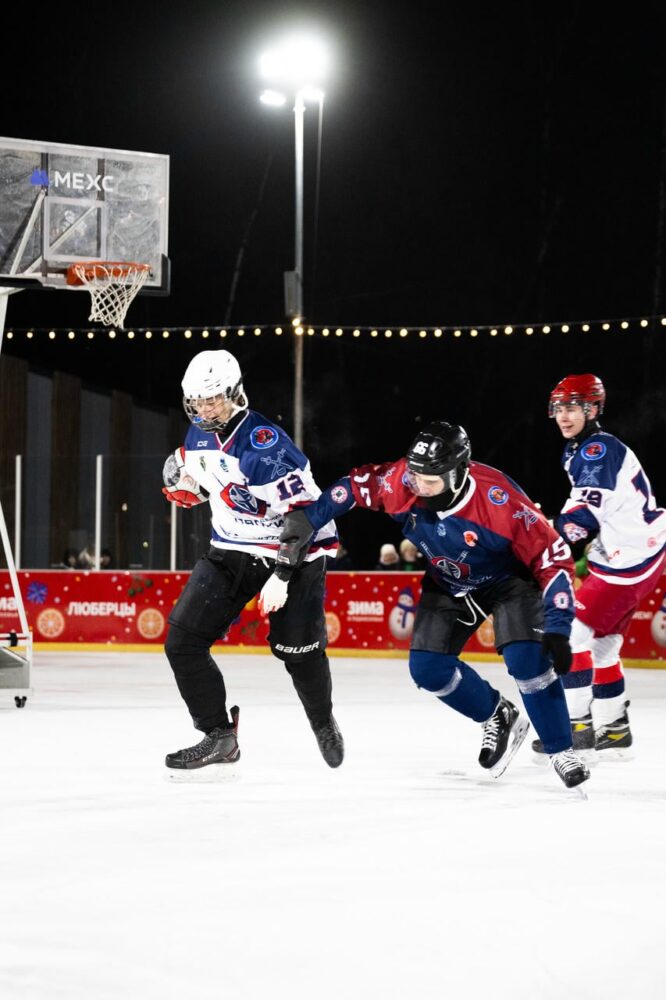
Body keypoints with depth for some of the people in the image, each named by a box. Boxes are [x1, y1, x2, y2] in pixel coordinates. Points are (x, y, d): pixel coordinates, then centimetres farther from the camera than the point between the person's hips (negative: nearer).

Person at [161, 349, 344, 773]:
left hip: (292, 551, -7)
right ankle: (220, 736, -1)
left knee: (299, 652, -4)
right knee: (183, 640, -8)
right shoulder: (200, 436, 1)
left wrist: (282, 575, -29)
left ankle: (323, 722, 29)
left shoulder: (265, 443, -25)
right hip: (231, 552, 7)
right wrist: (182, 481, 0)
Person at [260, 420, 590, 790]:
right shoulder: (402, 481, -26)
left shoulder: (500, 500, -37)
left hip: (508, 577, -5)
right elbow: (359, 484, -5)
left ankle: (562, 752, -8)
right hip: (450, 585, 5)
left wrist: (557, 629, -36)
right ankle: (498, 718, 17)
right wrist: (307, 519, -10)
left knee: (527, 658, -24)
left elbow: (552, 557, -31)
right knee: (428, 667, -7)